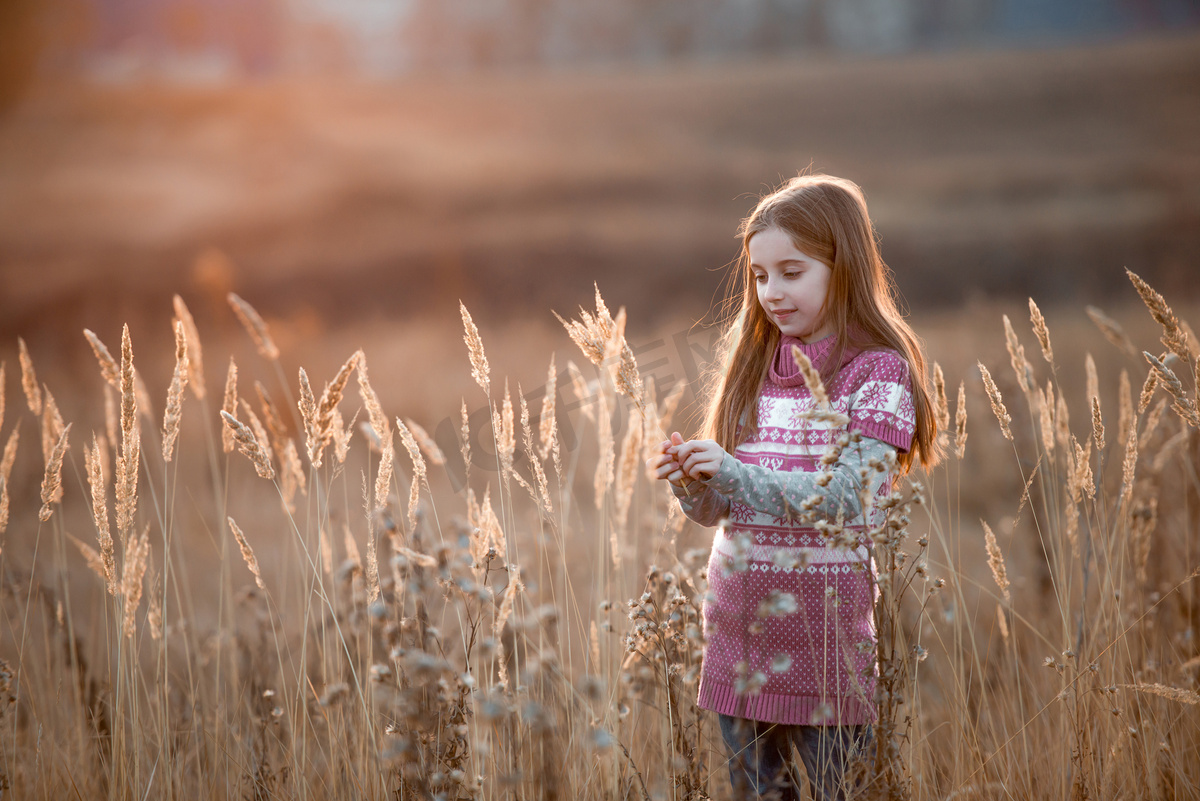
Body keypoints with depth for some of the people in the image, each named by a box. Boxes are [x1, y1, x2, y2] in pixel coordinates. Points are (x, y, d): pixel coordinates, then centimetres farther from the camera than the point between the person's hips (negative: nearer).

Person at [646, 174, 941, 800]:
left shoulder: (878, 370, -6)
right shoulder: (750, 368, 11)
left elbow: (846, 498, -18)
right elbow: (717, 511, 11)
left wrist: (735, 473, -28)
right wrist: (689, 481, -12)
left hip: (826, 624, -5)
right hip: (739, 621, 6)